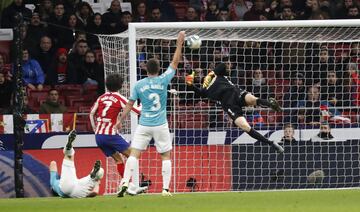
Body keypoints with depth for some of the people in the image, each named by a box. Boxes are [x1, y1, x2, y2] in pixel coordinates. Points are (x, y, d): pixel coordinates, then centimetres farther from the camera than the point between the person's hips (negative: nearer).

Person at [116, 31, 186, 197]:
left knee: (134, 154, -1)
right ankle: (166, 188, 2)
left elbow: (130, 104, 4)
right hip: (160, 125, -1)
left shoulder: (139, 85, -1)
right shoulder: (163, 81, -5)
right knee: (166, 156, 8)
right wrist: (179, 43, 10)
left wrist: (120, 120, 14)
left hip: (144, 125, 1)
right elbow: (175, 62, 3)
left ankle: (125, 183, -16)